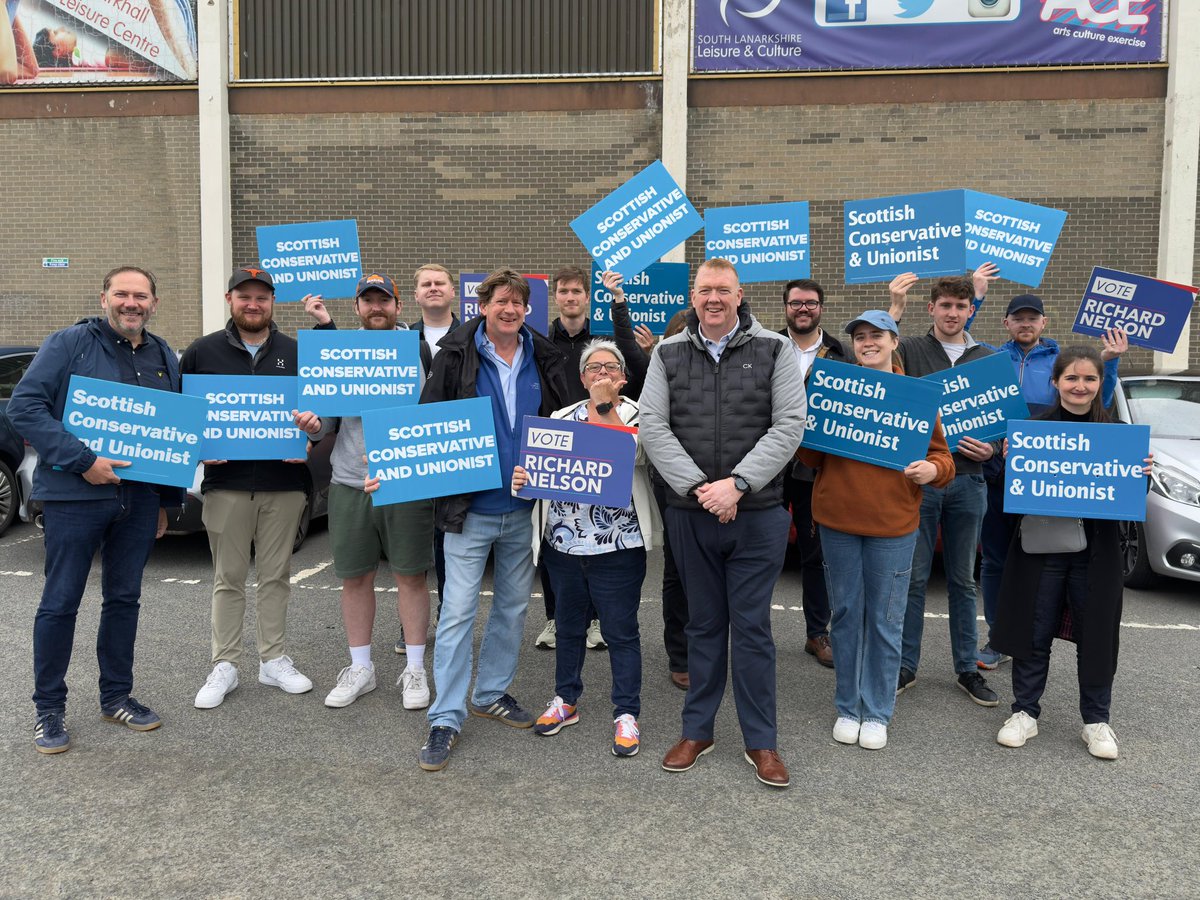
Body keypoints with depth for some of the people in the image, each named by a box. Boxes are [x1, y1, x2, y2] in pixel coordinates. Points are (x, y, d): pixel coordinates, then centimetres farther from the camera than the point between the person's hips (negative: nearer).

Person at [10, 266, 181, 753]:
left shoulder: (164, 358, 12)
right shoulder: (69, 344, -4)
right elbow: (24, 405, -12)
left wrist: (166, 501, 16)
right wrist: (81, 461, -20)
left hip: (139, 500, 5)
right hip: (74, 496, -5)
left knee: (124, 599, 12)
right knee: (60, 603, 3)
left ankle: (116, 696, 26)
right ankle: (49, 709, 16)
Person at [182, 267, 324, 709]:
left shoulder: (296, 353, 9)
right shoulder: (202, 352, 6)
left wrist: (314, 421, -10)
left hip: (284, 483, 1)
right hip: (226, 482, -1)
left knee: (276, 576, 9)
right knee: (228, 578, 6)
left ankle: (273, 660, 21)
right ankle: (224, 666, 16)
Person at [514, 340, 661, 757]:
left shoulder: (637, 417, -2)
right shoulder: (562, 417, 9)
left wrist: (605, 406, -17)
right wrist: (523, 476, -12)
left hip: (617, 547, -4)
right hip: (562, 543, 4)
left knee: (621, 631, 4)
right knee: (569, 625, 18)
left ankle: (626, 714, 17)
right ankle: (565, 700, 33)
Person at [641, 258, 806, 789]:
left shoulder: (774, 351, 1)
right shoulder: (668, 355, 6)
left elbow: (789, 425, -7)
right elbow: (652, 427, -3)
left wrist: (737, 484, -16)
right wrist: (697, 487, -14)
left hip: (758, 515, -2)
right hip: (689, 514, 2)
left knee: (752, 626, 4)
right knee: (703, 624, 13)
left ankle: (761, 742, 18)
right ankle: (697, 730, 27)